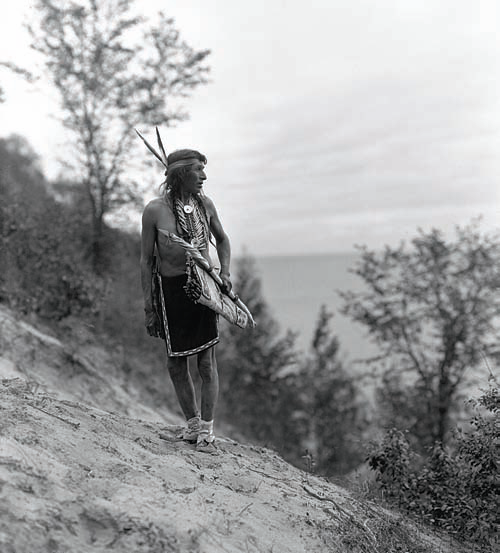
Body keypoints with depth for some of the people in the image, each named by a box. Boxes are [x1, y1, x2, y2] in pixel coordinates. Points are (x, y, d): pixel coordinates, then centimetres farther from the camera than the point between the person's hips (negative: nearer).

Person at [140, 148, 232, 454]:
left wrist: (225, 272, 3)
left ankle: (207, 431, 10)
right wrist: (149, 307, -4)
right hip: (172, 288, -2)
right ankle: (193, 423, 25)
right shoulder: (155, 210, -7)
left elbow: (222, 239, 19)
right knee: (176, 362, 7)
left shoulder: (204, 204, 3)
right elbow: (146, 260, -2)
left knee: (208, 361, -1)